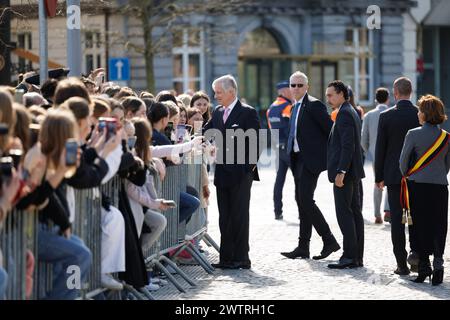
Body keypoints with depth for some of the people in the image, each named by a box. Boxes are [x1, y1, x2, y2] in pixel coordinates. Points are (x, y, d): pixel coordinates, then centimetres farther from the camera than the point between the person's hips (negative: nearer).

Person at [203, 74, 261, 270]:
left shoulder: (248, 113, -7)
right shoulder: (218, 113, 13)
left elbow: (255, 142, -8)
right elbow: (206, 132, 8)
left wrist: (251, 165, -12)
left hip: (241, 173, -7)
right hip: (223, 173, 7)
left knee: (239, 216, -4)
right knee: (225, 217, 9)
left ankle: (241, 258, 1)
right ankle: (226, 258, 13)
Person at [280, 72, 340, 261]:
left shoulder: (314, 105, -11)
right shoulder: (296, 107, 17)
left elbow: (330, 130, -13)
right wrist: (291, 154, 15)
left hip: (311, 159, -9)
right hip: (298, 159, 9)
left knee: (306, 200, -14)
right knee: (301, 202, 8)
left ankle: (329, 241, -6)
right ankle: (303, 247, 11)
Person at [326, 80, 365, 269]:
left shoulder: (345, 114, -13)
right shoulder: (352, 112, 18)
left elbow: (348, 146, -21)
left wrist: (341, 172, -24)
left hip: (345, 172, -10)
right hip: (353, 172, 10)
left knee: (344, 213, -9)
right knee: (354, 213, 10)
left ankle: (349, 257, -10)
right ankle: (357, 257, 12)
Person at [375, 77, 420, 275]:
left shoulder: (386, 116, -7)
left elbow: (380, 148, -3)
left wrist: (379, 177, 5)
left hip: (394, 174, -1)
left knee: (397, 219, 2)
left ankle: (402, 264, 0)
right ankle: (415, 252, 0)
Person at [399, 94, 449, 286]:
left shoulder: (414, 134, -7)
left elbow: (403, 161, -1)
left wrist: (407, 176, 18)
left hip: (418, 185, -2)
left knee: (420, 226, 3)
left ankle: (424, 266, 1)